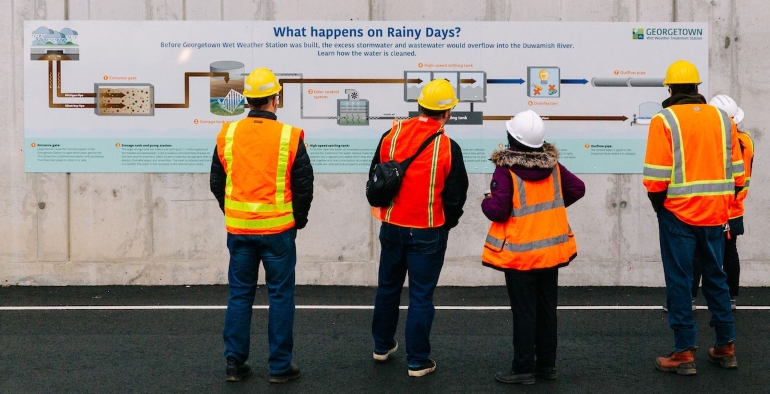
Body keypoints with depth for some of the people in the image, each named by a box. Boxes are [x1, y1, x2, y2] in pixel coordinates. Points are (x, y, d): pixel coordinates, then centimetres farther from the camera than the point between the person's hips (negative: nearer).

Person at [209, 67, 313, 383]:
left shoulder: (227, 134, 0)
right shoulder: (289, 137, -10)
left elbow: (217, 182, 7)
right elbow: (304, 186, -5)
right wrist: (298, 220, 11)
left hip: (238, 229, 3)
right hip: (277, 229, -3)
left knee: (239, 295, 13)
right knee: (280, 296, 7)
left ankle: (235, 363, 18)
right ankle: (280, 367, 13)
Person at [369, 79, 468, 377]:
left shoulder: (392, 135, -4)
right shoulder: (448, 147, -14)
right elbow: (456, 196, -7)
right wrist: (446, 223, 11)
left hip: (392, 227, 4)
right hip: (428, 233, -4)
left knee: (388, 287, 20)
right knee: (421, 296, 5)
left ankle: (382, 345, 35)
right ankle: (417, 361, 12)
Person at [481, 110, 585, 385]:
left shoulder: (506, 169, -18)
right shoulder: (552, 164, -1)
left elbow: (497, 210, -22)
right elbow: (577, 189, 8)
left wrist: (486, 202, 0)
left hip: (520, 253, -5)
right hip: (551, 249, 5)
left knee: (523, 312, 2)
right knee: (546, 309, 15)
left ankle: (523, 368, 8)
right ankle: (546, 364, 24)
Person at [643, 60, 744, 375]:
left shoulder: (664, 120, -9)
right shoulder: (722, 118, 6)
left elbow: (656, 177, -14)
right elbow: (737, 172, 7)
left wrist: (658, 204, 2)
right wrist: (721, 203, 15)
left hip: (678, 214, -5)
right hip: (715, 213, 5)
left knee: (679, 282, 3)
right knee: (716, 278, 17)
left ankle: (684, 353, 7)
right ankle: (726, 347, 24)